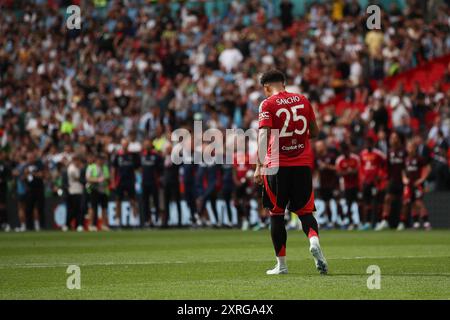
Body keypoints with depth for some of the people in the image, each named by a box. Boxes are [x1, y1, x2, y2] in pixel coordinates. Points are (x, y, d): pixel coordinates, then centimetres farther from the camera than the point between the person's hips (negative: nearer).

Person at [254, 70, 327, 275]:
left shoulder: (267, 104, -4)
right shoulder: (303, 100, 10)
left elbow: (264, 135, -15)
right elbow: (315, 132, 16)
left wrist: (260, 166, -19)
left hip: (277, 165, -3)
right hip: (303, 164, 3)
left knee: (276, 214, 8)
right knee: (305, 211, 9)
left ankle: (281, 264, 9)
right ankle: (314, 241, -23)